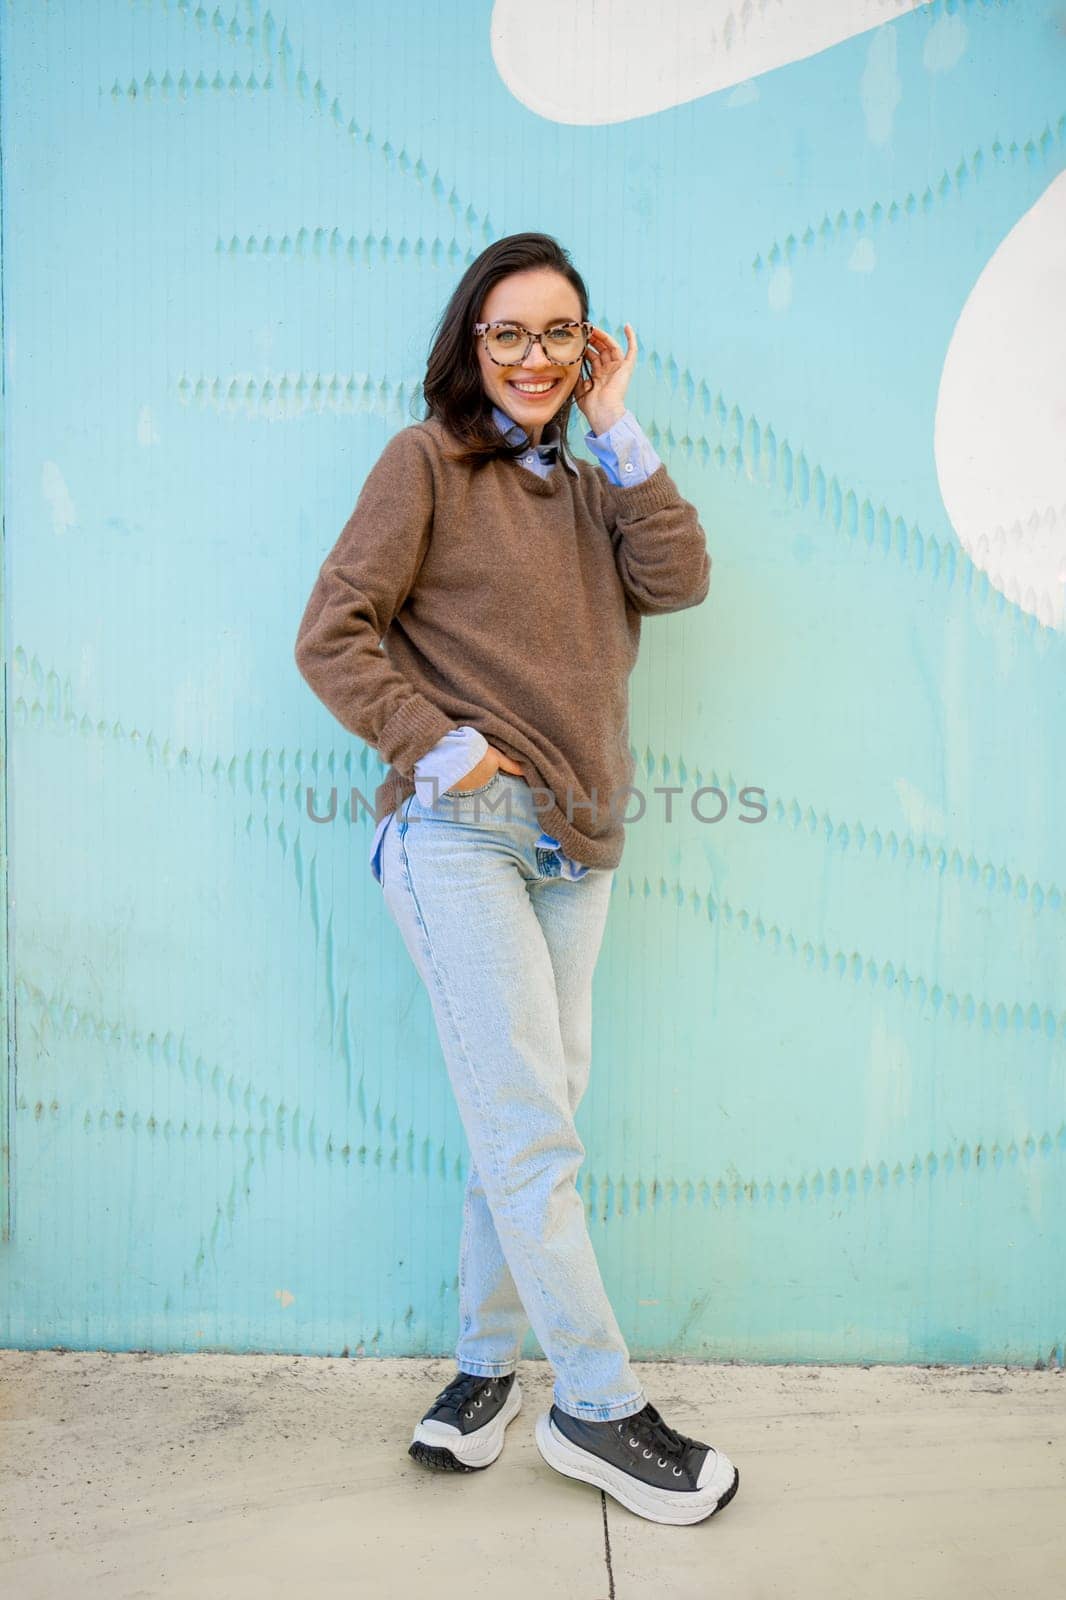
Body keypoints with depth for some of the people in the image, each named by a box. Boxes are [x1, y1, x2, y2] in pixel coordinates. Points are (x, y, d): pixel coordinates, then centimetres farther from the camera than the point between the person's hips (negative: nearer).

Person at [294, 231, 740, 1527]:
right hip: (460, 833, -6)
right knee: (533, 1133, -6)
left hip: (572, 840, 6)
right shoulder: (426, 460, 2)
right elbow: (331, 634, -5)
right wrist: (436, 744, -13)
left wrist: (617, 429, 3)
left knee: (529, 1118, 9)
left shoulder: (588, 485, 19)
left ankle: (487, 1364, 25)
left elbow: (680, 580, 1)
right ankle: (598, 1407, 9)